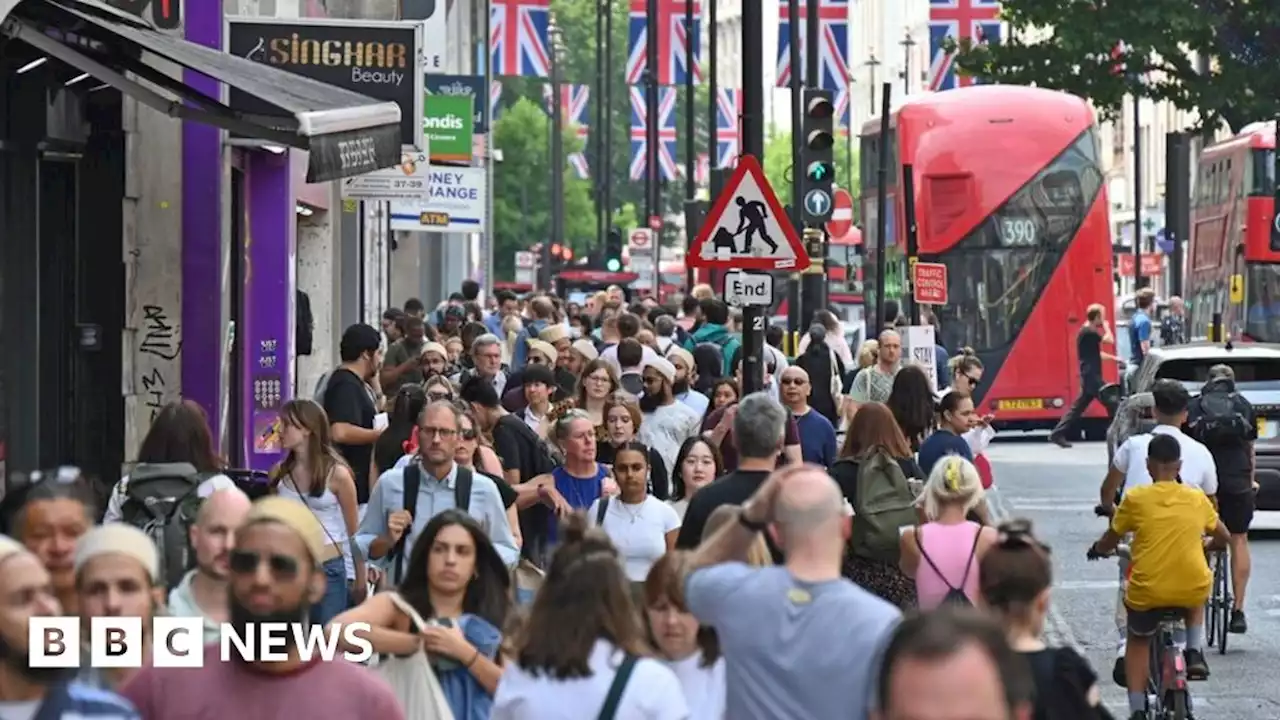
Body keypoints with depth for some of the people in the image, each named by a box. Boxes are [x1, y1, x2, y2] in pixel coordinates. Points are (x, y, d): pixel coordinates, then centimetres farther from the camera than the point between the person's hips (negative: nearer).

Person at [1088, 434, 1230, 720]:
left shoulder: (1136, 498, -5)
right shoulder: (1197, 499, 3)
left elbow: (1110, 541, 6)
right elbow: (1223, 537, 18)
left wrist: (1098, 549, 29)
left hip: (1147, 592, -2)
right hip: (1192, 589, 2)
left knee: (1138, 643, 24)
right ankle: (1195, 652, 15)